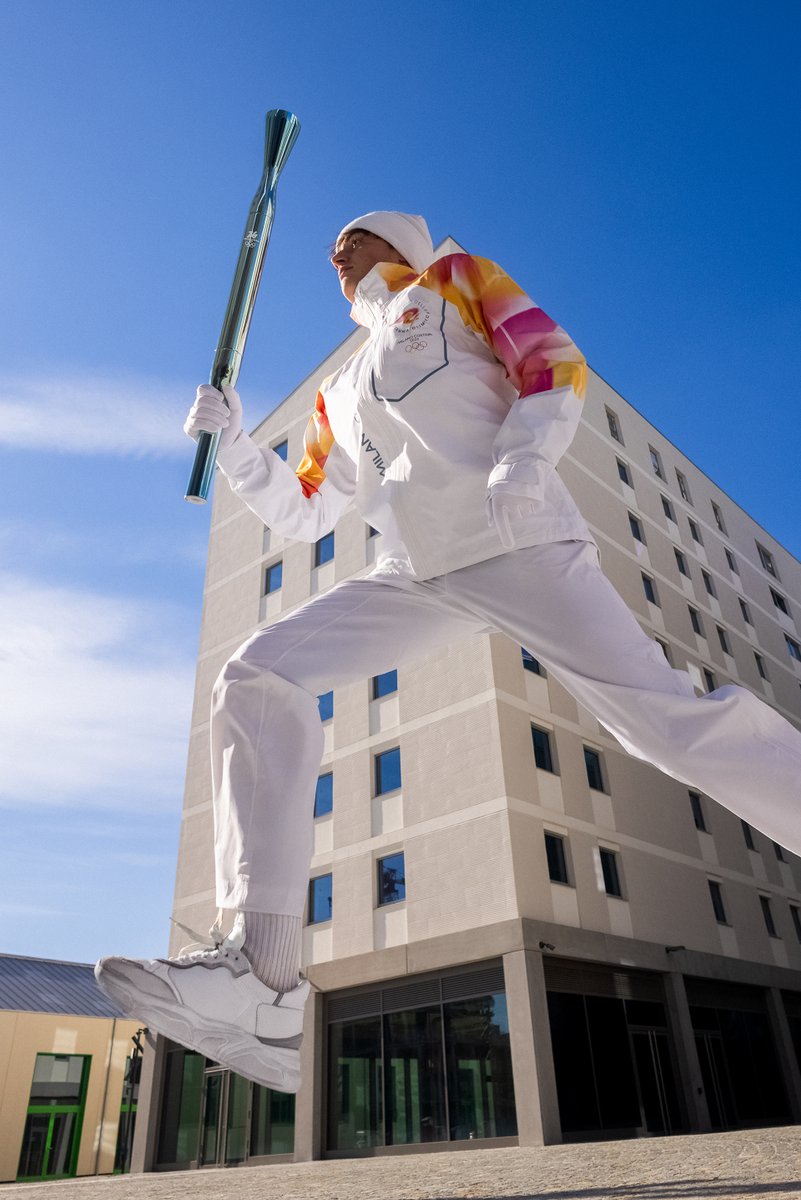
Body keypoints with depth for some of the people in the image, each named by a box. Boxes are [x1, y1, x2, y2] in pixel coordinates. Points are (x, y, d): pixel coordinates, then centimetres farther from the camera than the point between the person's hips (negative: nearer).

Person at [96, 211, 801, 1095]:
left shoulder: (454, 280, 21)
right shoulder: (339, 393, 32)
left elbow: (555, 363, 6)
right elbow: (299, 516, 29)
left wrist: (526, 457, -14)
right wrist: (231, 442, 16)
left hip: (513, 538, -4)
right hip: (413, 576, 5)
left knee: (662, 716, -18)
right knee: (258, 680, -14)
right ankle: (263, 987, -17)